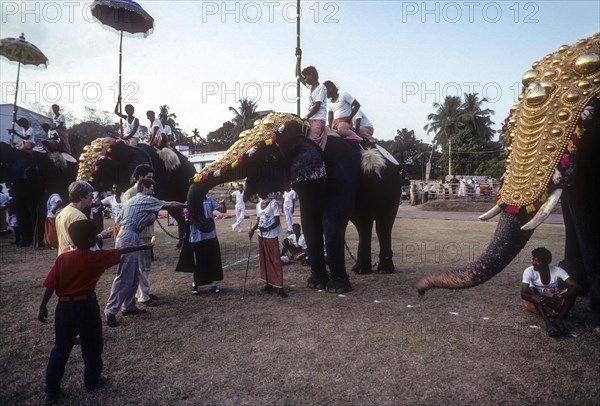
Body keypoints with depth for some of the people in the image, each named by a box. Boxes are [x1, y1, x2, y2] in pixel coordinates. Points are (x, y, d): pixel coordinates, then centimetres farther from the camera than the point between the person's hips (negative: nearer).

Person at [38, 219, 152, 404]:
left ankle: (51, 391, 22)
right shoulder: (98, 257, -11)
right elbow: (121, 252, 2)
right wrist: (141, 247, 15)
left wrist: (43, 307, 7)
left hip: (64, 306, 3)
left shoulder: (62, 258, -5)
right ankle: (92, 381, 31)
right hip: (86, 306, -3)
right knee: (92, 346, 16)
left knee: (60, 349, 15)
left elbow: (50, 286, -4)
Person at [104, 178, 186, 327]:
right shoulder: (146, 199, -2)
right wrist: (186, 205, 11)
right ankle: (110, 311, -8)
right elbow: (170, 205, -1)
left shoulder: (131, 201, 24)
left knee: (134, 276, 13)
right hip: (129, 238, -10)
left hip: (127, 238, 10)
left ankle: (129, 306, 18)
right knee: (124, 277, -10)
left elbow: (118, 221, 22)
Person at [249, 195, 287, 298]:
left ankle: (280, 287, -1)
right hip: (261, 236, 7)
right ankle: (268, 283, 23)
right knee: (264, 260, 11)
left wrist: (267, 228, -29)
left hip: (272, 236, -7)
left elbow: (277, 222, -15)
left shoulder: (274, 203, -13)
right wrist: (253, 229, -1)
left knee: (275, 261, -4)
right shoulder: (258, 205, 7)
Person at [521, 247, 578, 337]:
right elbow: (523, 294, -24)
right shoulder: (529, 271, -18)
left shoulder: (557, 270, -15)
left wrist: (559, 297, -42)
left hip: (555, 302, 1)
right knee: (532, 290, -33)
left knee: (572, 291, -25)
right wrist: (534, 298, -47)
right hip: (538, 304, -1)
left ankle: (558, 321, -29)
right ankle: (548, 323, -41)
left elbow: (574, 286, -26)